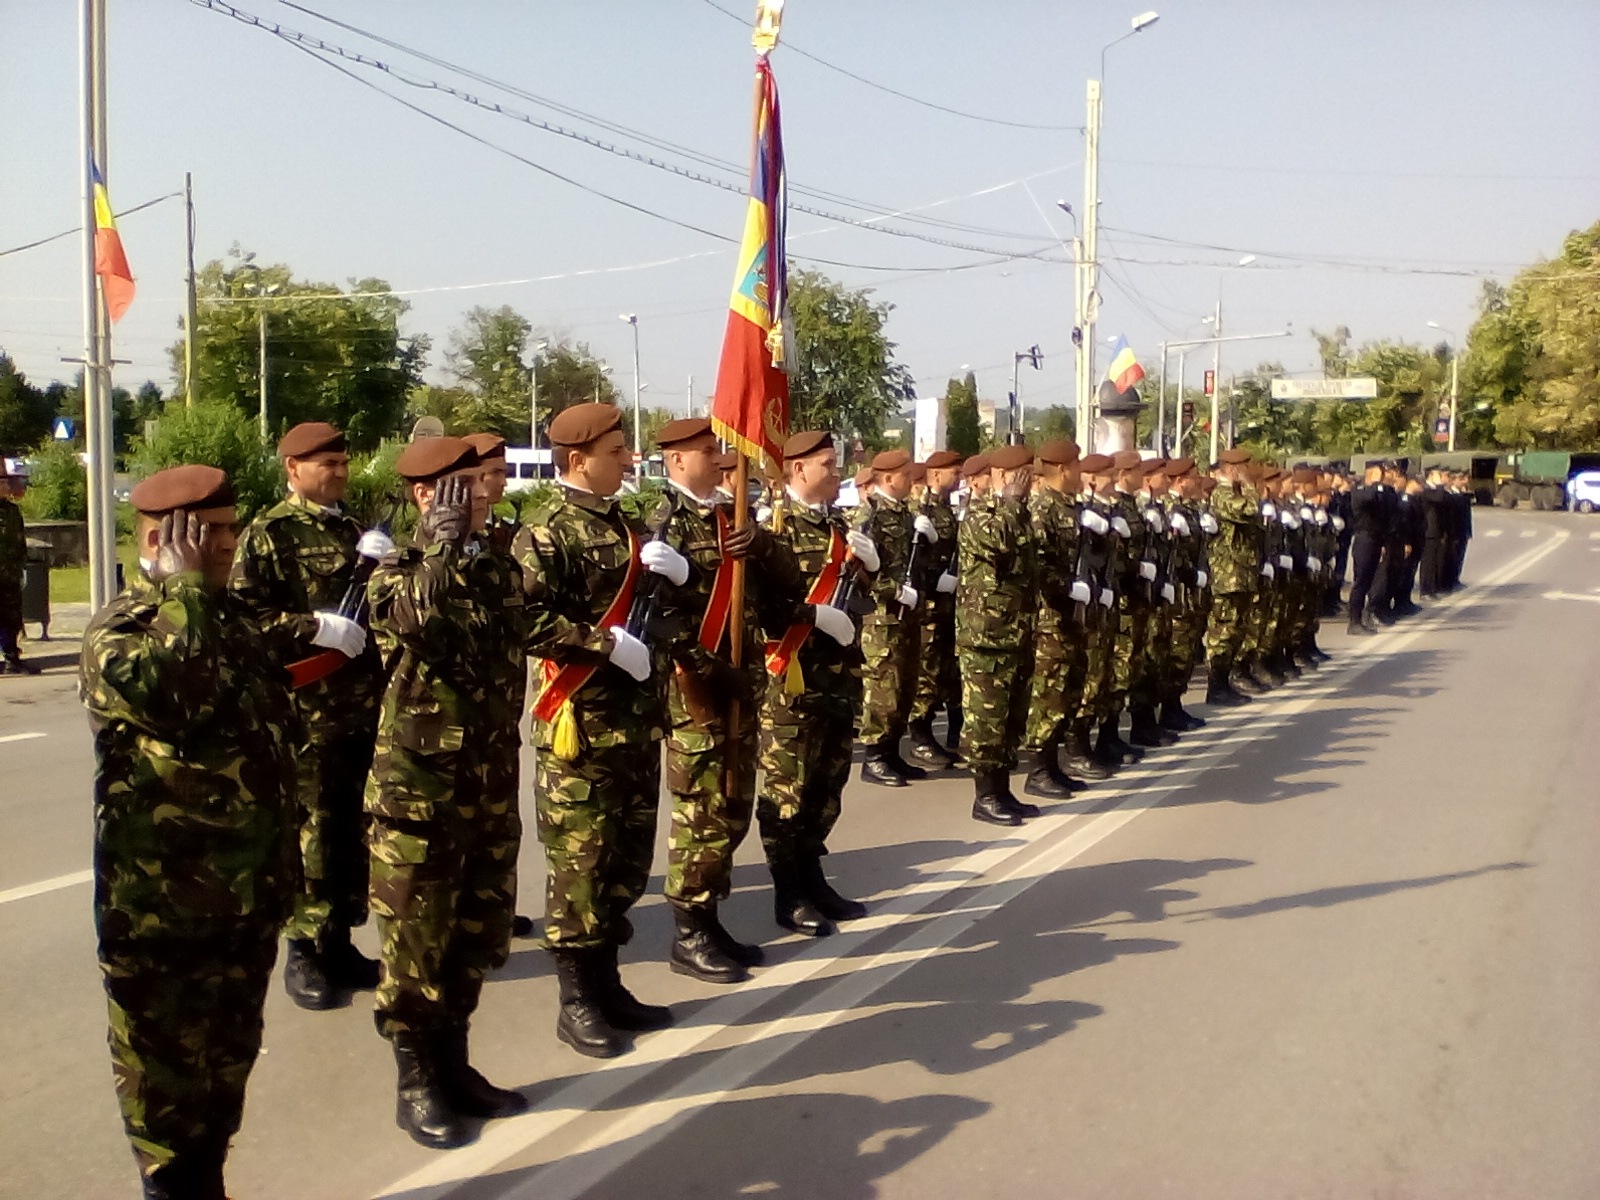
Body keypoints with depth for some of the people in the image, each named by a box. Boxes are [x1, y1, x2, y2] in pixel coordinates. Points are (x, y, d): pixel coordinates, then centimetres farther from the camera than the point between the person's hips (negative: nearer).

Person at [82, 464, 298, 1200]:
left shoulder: (227, 618, 11)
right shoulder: (117, 631, -14)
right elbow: (176, 693, -38)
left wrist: (283, 860, 20)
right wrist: (182, 584, -27)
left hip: (246, 892, 8)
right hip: (162, 907, -8)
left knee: (227, 1057, 20)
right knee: (166, 1068, 9)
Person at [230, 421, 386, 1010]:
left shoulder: (354, 530, 16)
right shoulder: (267, 534, -5)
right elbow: (242, 614, -14)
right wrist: (314, 626, -22)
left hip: (364, 709, 7)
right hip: (304, 712, -6)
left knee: (354, 829, 12)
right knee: (308, 831, -1)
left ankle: (340, 943, 24)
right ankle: (304, 953, 12)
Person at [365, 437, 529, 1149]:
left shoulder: (495, 570, 9)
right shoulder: (398, 572, -9)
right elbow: (420, 619, -32)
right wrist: (442, 542, -23)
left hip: (487, 780, 6)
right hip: (419, 784, -6)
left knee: (478, 932, 15)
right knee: (417, 938, 4)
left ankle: (453, 1064, 30)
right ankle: (416, 1084, 18)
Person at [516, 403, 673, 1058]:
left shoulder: (627, 527, 16)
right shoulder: (545, 533, -9)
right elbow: (528, 621, -21)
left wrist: (674, 570, 0)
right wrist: (606, 643, -21)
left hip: (636, 717, 8)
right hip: (580, 722, -8)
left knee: (629, 852, 13)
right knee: (579, 857, -1)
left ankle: (606, 982, 27)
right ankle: (577, 1001, 11)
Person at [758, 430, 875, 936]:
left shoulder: (838, 524, 16)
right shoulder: (773, 523, -8)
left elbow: (858, 590, 24)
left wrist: (868, 563, 4)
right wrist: (814, 614, -24)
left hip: (839, 674, 8)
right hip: (791, 676, -8)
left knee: (827, 781, 14)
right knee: (787, 785, -1)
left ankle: (811, 877, 27)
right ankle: (788, 895, 7)